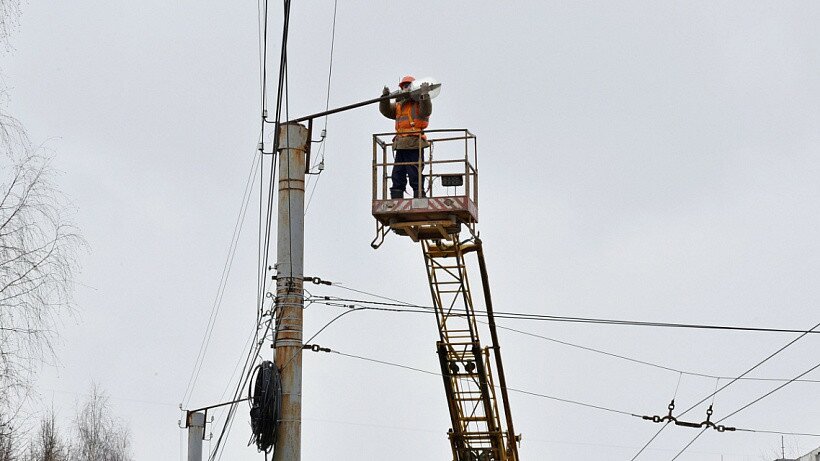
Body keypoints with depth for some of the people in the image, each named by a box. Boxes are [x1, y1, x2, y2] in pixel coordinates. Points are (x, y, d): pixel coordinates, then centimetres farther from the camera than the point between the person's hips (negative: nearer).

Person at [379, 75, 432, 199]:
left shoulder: (419, 103, 4)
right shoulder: (399, 105, 23)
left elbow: (426, 111, -15)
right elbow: (386, 111, 12)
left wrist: (424, 95, -27)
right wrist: (385, 97, -3)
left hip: (414, 146, -7)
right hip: (400, 147, 7)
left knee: (415, 178, -10)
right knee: (397, 178, 5)